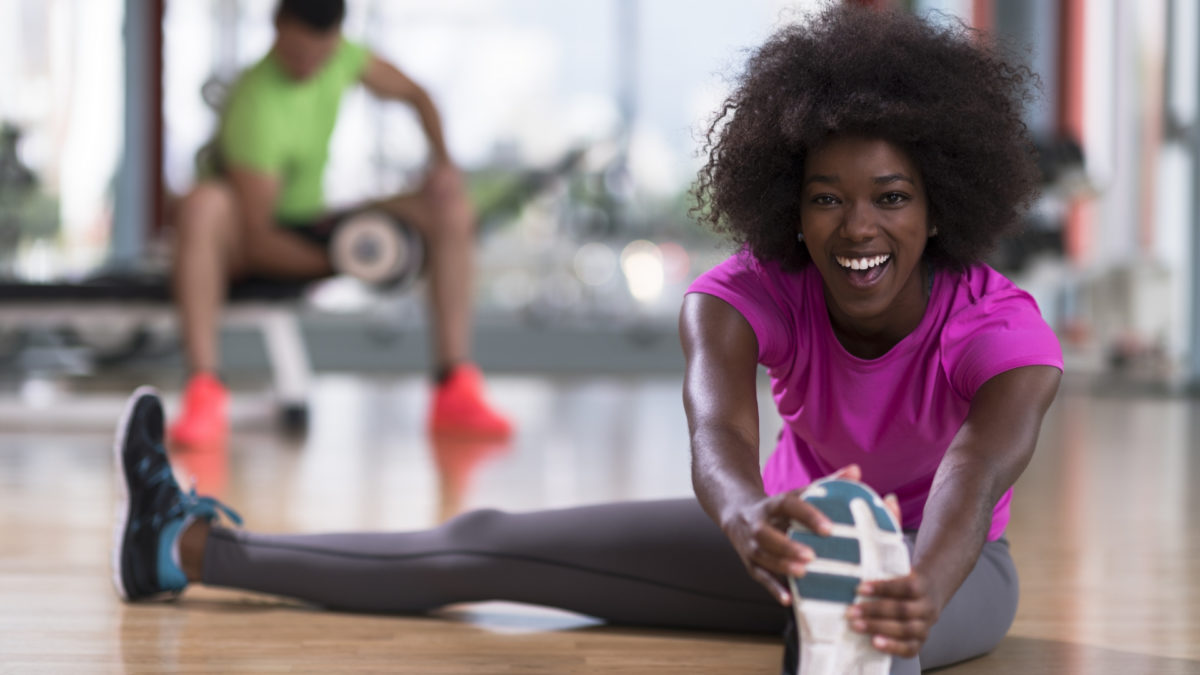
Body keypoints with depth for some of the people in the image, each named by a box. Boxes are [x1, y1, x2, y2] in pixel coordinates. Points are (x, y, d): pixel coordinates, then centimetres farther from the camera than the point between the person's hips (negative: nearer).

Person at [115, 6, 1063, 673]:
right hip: (804, 525, 3)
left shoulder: (1003, 335, -32)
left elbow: (976, 479, -52)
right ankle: (190, 546, 3)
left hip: (947, 561, -2)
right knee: (489, 543, -3)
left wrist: (919, 594, -77)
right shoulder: (747, 296, -25)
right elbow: (717, 433, -47)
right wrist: (753, 519, -72)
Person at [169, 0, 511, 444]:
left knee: (453, 210, -11)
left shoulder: (342, 57, -7)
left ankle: (456, 391, -16)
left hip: (310, 226, 7)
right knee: (203, 204, -43)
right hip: (243, 243, -7)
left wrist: (442, 158, -7)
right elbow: (258, 240, -27)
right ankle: (204, 393, -42)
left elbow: (414, 96, 11)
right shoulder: (257, 107, -29)